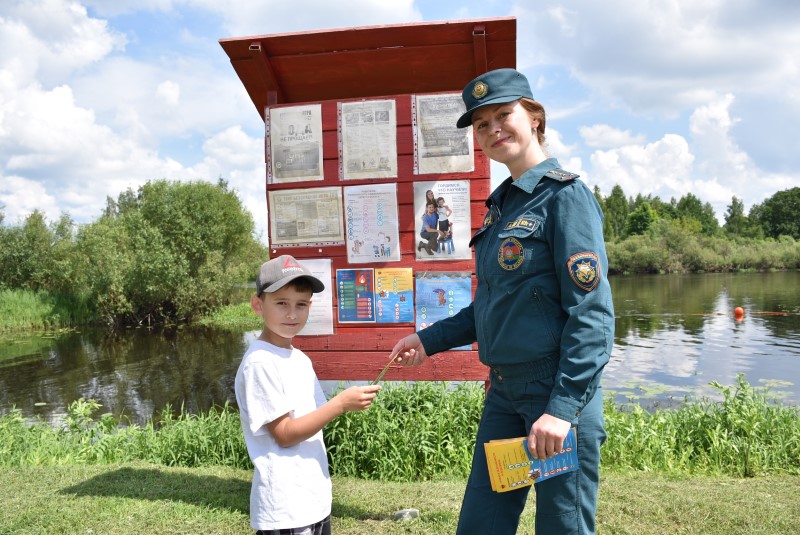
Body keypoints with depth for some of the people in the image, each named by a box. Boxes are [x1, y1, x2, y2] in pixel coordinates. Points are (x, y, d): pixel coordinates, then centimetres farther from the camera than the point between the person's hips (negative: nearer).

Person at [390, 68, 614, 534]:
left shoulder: (565, 196, -11)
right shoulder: (501, 204, 12)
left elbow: (592, 314, -17)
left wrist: (563, 406, -21)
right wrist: (431, 339, 15)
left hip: (560, 390, -7)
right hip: (504, 391, 8)